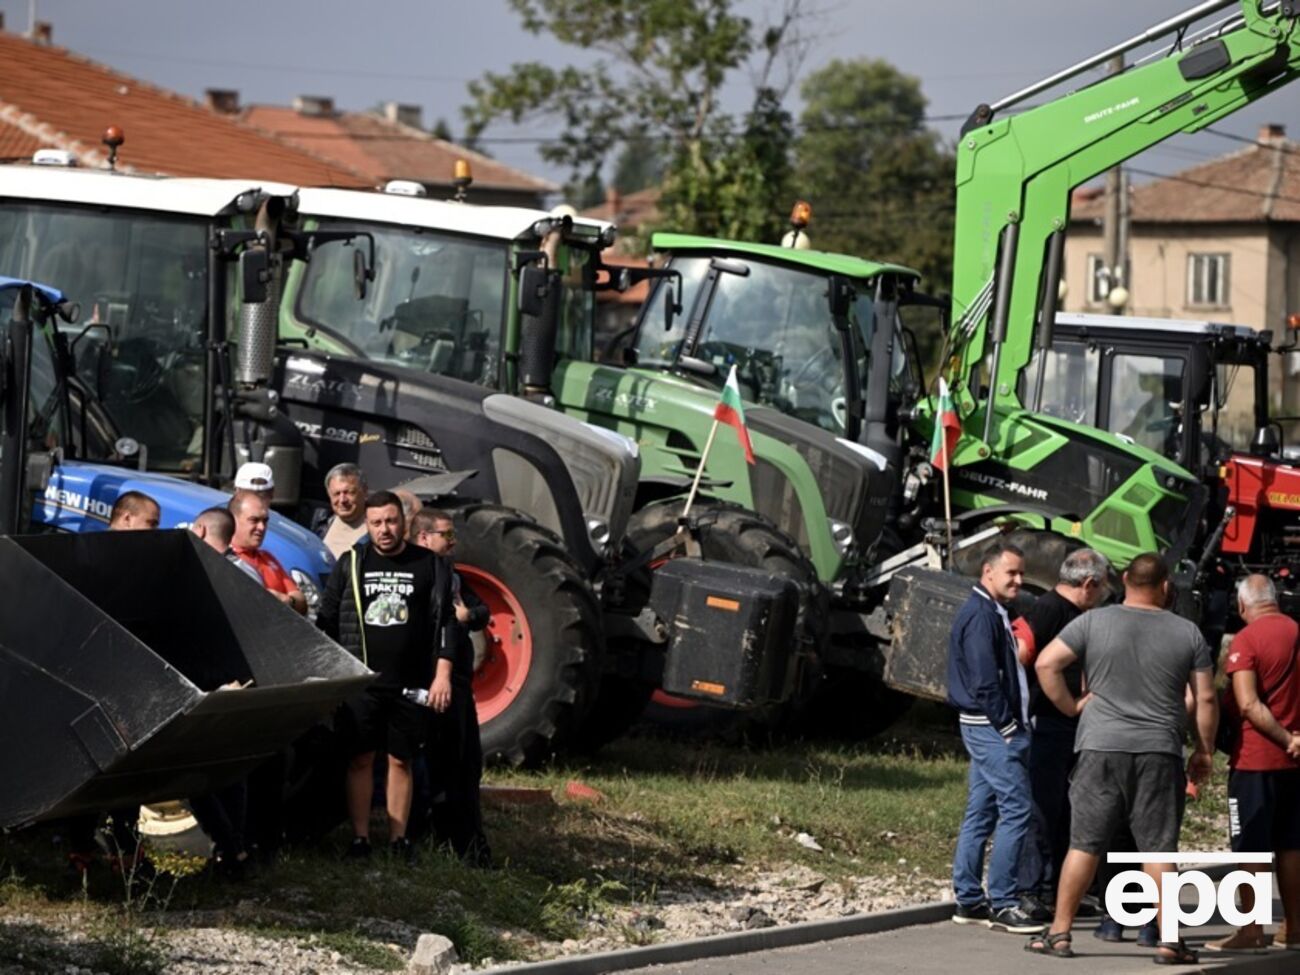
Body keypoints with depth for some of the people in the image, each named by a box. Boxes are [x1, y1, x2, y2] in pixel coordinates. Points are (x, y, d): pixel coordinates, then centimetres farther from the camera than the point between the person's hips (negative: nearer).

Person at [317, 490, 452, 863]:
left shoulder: (429, 566, 6)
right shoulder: (351, 564, 6)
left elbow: (444, 623, 5)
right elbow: (326, 621, 9)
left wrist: (442, 674, -3)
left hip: (411, 687, 0)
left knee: (401, 760, 5)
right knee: (360, 759, 1)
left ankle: (398, 838, 10)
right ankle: (359, 838, 5)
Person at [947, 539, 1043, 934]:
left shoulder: (993, 613, 19)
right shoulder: (981, 615, -14)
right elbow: (984, 679, -20)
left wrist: (1015, 722, 16)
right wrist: (1007, 726, -19)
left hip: (990, 727, 11)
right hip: (992, 726, -11)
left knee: (981, 813, 11)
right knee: (1016, 808, -12)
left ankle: (968, 901, 15)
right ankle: (1002, 904, -12)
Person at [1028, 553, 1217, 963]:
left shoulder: (1094, 622, 0)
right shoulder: (1187, 633, 3)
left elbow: (1046, 663, -5)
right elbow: (1206, 699, 5)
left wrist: (1070, 706, 5)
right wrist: (1205, 750, 15)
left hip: (1101, 748, 0)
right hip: (1160, 753, 0)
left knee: (1084, 845, 5)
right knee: (1159, 849, 4)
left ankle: (1060, 932, 8)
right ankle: (1169, 940, 3)